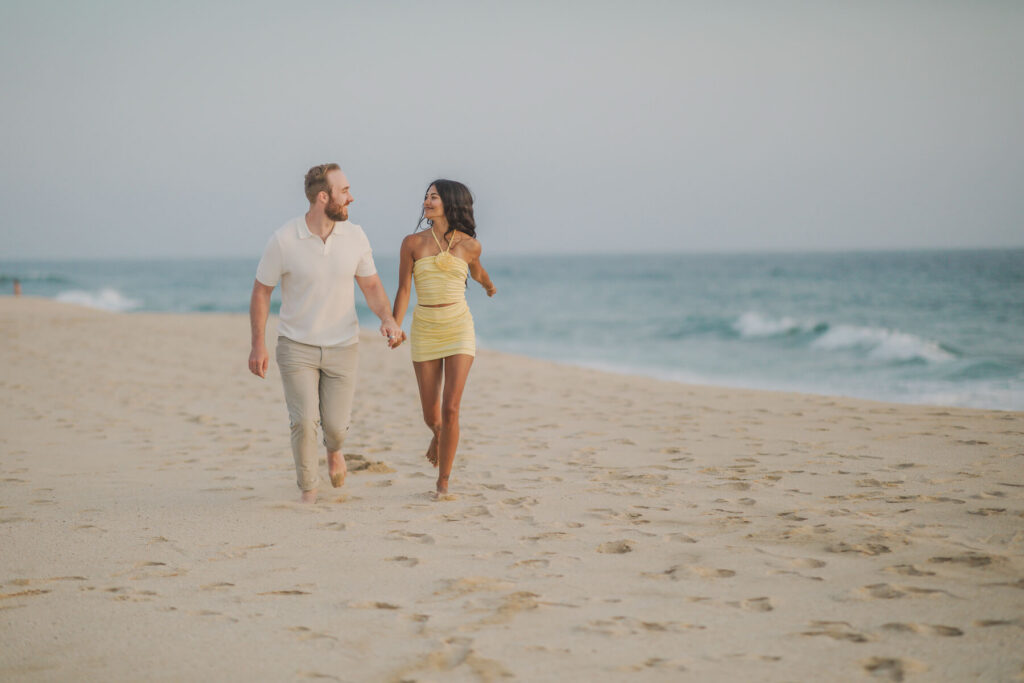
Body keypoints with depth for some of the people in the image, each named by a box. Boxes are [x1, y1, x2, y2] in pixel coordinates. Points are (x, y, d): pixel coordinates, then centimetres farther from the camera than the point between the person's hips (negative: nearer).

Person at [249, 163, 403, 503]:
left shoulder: (355, 237, -5)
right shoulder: (283, 240, -14)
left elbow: (371, 286, 4)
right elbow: (261, 291, -4)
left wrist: (388, 319, -16)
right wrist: (258, 345, -8)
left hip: (342, 347, 2)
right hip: (296, 346, -2)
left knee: (335, 424, 1)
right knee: (304, 422, -11)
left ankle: (333, 449, 39)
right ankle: (308, 486, 14)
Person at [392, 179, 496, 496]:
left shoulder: (469, 245, 0)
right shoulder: (413, 243, -1)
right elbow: (403, 290, -3)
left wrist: (490, 287, 44)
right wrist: (394, 327, -17)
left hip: (459, 328, -1)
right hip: (424, 330, 1)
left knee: (450, 409, -12)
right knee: (430, 414, 6)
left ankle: (443, 481, 0)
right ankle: (438, 435, 45)